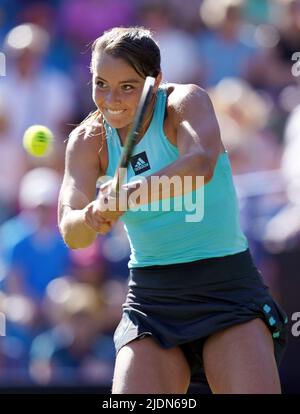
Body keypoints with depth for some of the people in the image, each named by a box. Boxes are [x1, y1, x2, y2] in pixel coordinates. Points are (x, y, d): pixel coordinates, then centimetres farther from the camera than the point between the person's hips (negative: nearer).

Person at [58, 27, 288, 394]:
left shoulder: (187, 101, -10)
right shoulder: (89, 140, 0)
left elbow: (201, 164, -33)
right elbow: (71, 233, -13)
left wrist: (132, 193, -50)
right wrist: (91, 217, -38)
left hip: (226, 287, -3)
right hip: (151, 299, 3)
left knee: (254, 389, -21)